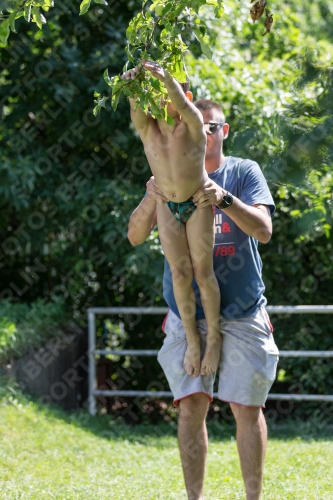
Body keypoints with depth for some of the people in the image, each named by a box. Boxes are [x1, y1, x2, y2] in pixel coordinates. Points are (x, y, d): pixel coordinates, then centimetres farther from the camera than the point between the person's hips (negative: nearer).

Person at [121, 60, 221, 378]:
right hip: (168, 207, 3)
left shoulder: (192, 124, -19)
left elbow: (182, 104, -40)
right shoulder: (146, 128, -11)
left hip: (199, 204, -3)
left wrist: (167, 79, -61)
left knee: (203, 271, -2)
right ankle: (192, 341, 11)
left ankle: (214, 336, 13)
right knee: (180, 274, 0)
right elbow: (136, 108, -32)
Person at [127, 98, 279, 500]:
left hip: (242, 313, -1)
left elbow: (263, 230, -12)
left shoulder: (244, 172, 3)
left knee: (247, 408, 0)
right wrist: (150, 200, -23)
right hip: (187, 312, 1)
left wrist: (224, 200, -29)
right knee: (191, 406, -5)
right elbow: (135, 236, -2)